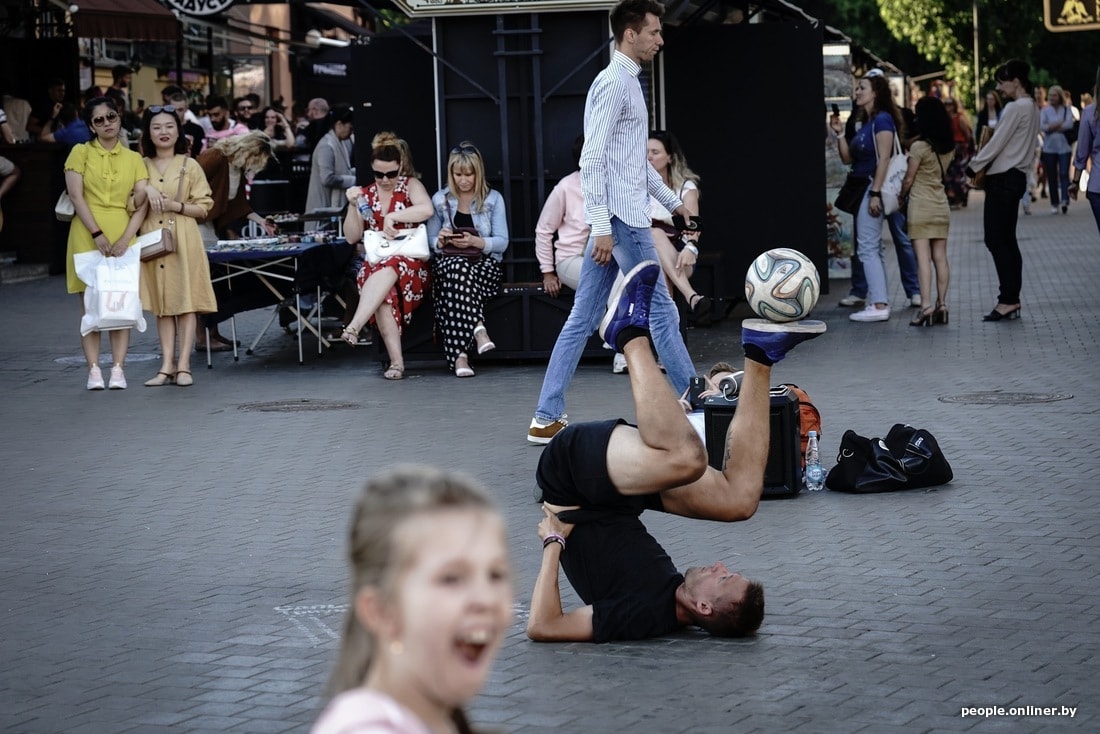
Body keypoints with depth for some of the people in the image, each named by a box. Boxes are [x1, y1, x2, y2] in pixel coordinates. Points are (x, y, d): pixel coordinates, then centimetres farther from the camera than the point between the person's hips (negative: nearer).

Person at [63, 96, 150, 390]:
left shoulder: (133, 159, 10)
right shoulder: (80, 153, 4)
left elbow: (141, 204, 2)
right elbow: (76, 196, -5)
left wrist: (125, 239, -12)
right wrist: (97, 234, -14)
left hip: (122, 234, 2)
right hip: (87, 234, -2)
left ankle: (118, 368, -1)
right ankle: (93, 369, -2)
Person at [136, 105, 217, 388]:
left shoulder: (189, 166, 2)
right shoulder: (141, 167, 10)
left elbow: (204, 206, 0)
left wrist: (176, 206, -14)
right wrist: (146, 191, -10)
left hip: (183, 240, -3)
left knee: (185, 301, -4)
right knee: (161, 303, 4)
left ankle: (183, 365, -2)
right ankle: (167, 365, 5)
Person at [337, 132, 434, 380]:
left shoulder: (411, 186, 8)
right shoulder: (366, 194, 16)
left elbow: (427, 210, -14)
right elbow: (352, 237, 11)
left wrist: (392, 216, -18)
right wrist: (353, 206, -3)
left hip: (410, 263, -2)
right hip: (375, 263, 2)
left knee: (388, 269, -39)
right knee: (382, 288, -35)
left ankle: (354, 327, -54)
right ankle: (396, 361, -41)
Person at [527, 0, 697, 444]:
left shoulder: (628, 83, 18)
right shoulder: (612, 83, -12)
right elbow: (592, 160, -19)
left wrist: (672, 200, 31)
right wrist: (601, 226, -23)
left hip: (616, 222, 10)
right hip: (622, 220, -10)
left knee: (582, 319, 8)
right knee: (662, 313, -2)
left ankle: (548, 417, 8)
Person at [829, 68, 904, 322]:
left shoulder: (882, 120, -11)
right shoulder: (865, 122, 16)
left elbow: (884, 158, -18)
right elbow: (848, 158, 16)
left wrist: (875, 193, -23)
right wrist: (839, 134, 4)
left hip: (873, 187, -10)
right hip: (862, 189, 10)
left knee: (868, 247, -12)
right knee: (872, 248, 12)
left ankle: (879, 305, -14)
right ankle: (879, 301, 16)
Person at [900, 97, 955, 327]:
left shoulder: (919, 147, -13)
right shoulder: (948, 148, 5)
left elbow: (908, 180, -8)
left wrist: (900, 196, 9)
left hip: (920, 206, -6)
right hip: (941, 206, 6)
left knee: (923, 257, -9)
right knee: (940, 257, 7)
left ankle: (926, 306, -16)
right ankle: (941, 305, 7)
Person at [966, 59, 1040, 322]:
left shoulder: (1015, 108, -15)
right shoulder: (1032, 108, 15)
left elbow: (997, 144, -15)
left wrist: (973, 167, -4)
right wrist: (983, 166, 10)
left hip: (1003, 179, -10)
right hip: (1017, 177, 10)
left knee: (996, 240, -7)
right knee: (1007, 240, 10)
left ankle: (1008, 299, -10)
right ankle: (1012, 300, 10)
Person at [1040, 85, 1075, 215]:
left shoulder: (1066, 109, 7)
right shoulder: (1045, 111, 9)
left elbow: (1069, 124, -10)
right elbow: (1042, 126, -6)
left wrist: (1052, 127, -9)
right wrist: (1060, 124, -10)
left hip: (1064, 147, -2)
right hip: (1049, 147, 2)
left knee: (1064, 173, -15)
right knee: (1052, 176, 2)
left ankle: (1065, 200, -23)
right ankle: (1054, 204, 9)